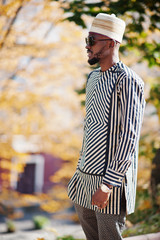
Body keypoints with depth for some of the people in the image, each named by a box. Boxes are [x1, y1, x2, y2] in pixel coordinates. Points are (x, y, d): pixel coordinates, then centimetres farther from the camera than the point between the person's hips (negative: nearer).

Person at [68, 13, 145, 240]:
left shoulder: (127, 81, -16)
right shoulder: (94, 78, 12)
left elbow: (130, 138, -21)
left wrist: (108, 184, -25)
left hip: (112, 178, -9)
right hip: (87, 174, 9)